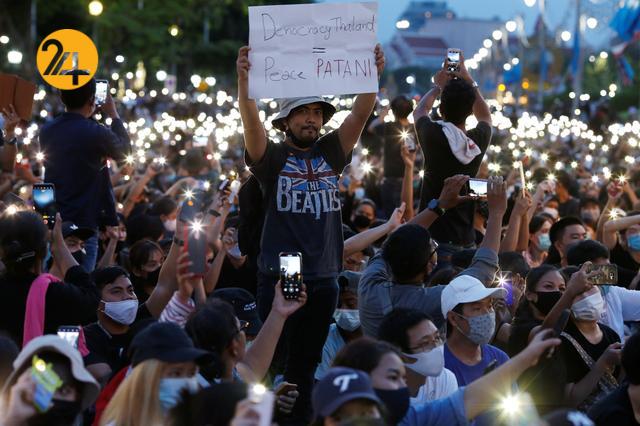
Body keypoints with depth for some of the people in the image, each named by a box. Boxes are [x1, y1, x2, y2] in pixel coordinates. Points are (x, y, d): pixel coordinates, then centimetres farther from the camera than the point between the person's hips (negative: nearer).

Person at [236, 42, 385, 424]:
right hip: (278, 276, -3)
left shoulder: (331, 153, 10)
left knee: (307, 364, 11)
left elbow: (362, 112, -1)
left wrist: (373, 73, -16)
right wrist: (245, 77, -32)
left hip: (324, 278, 3)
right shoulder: (271, 157, 0)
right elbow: (251, 118, -16)